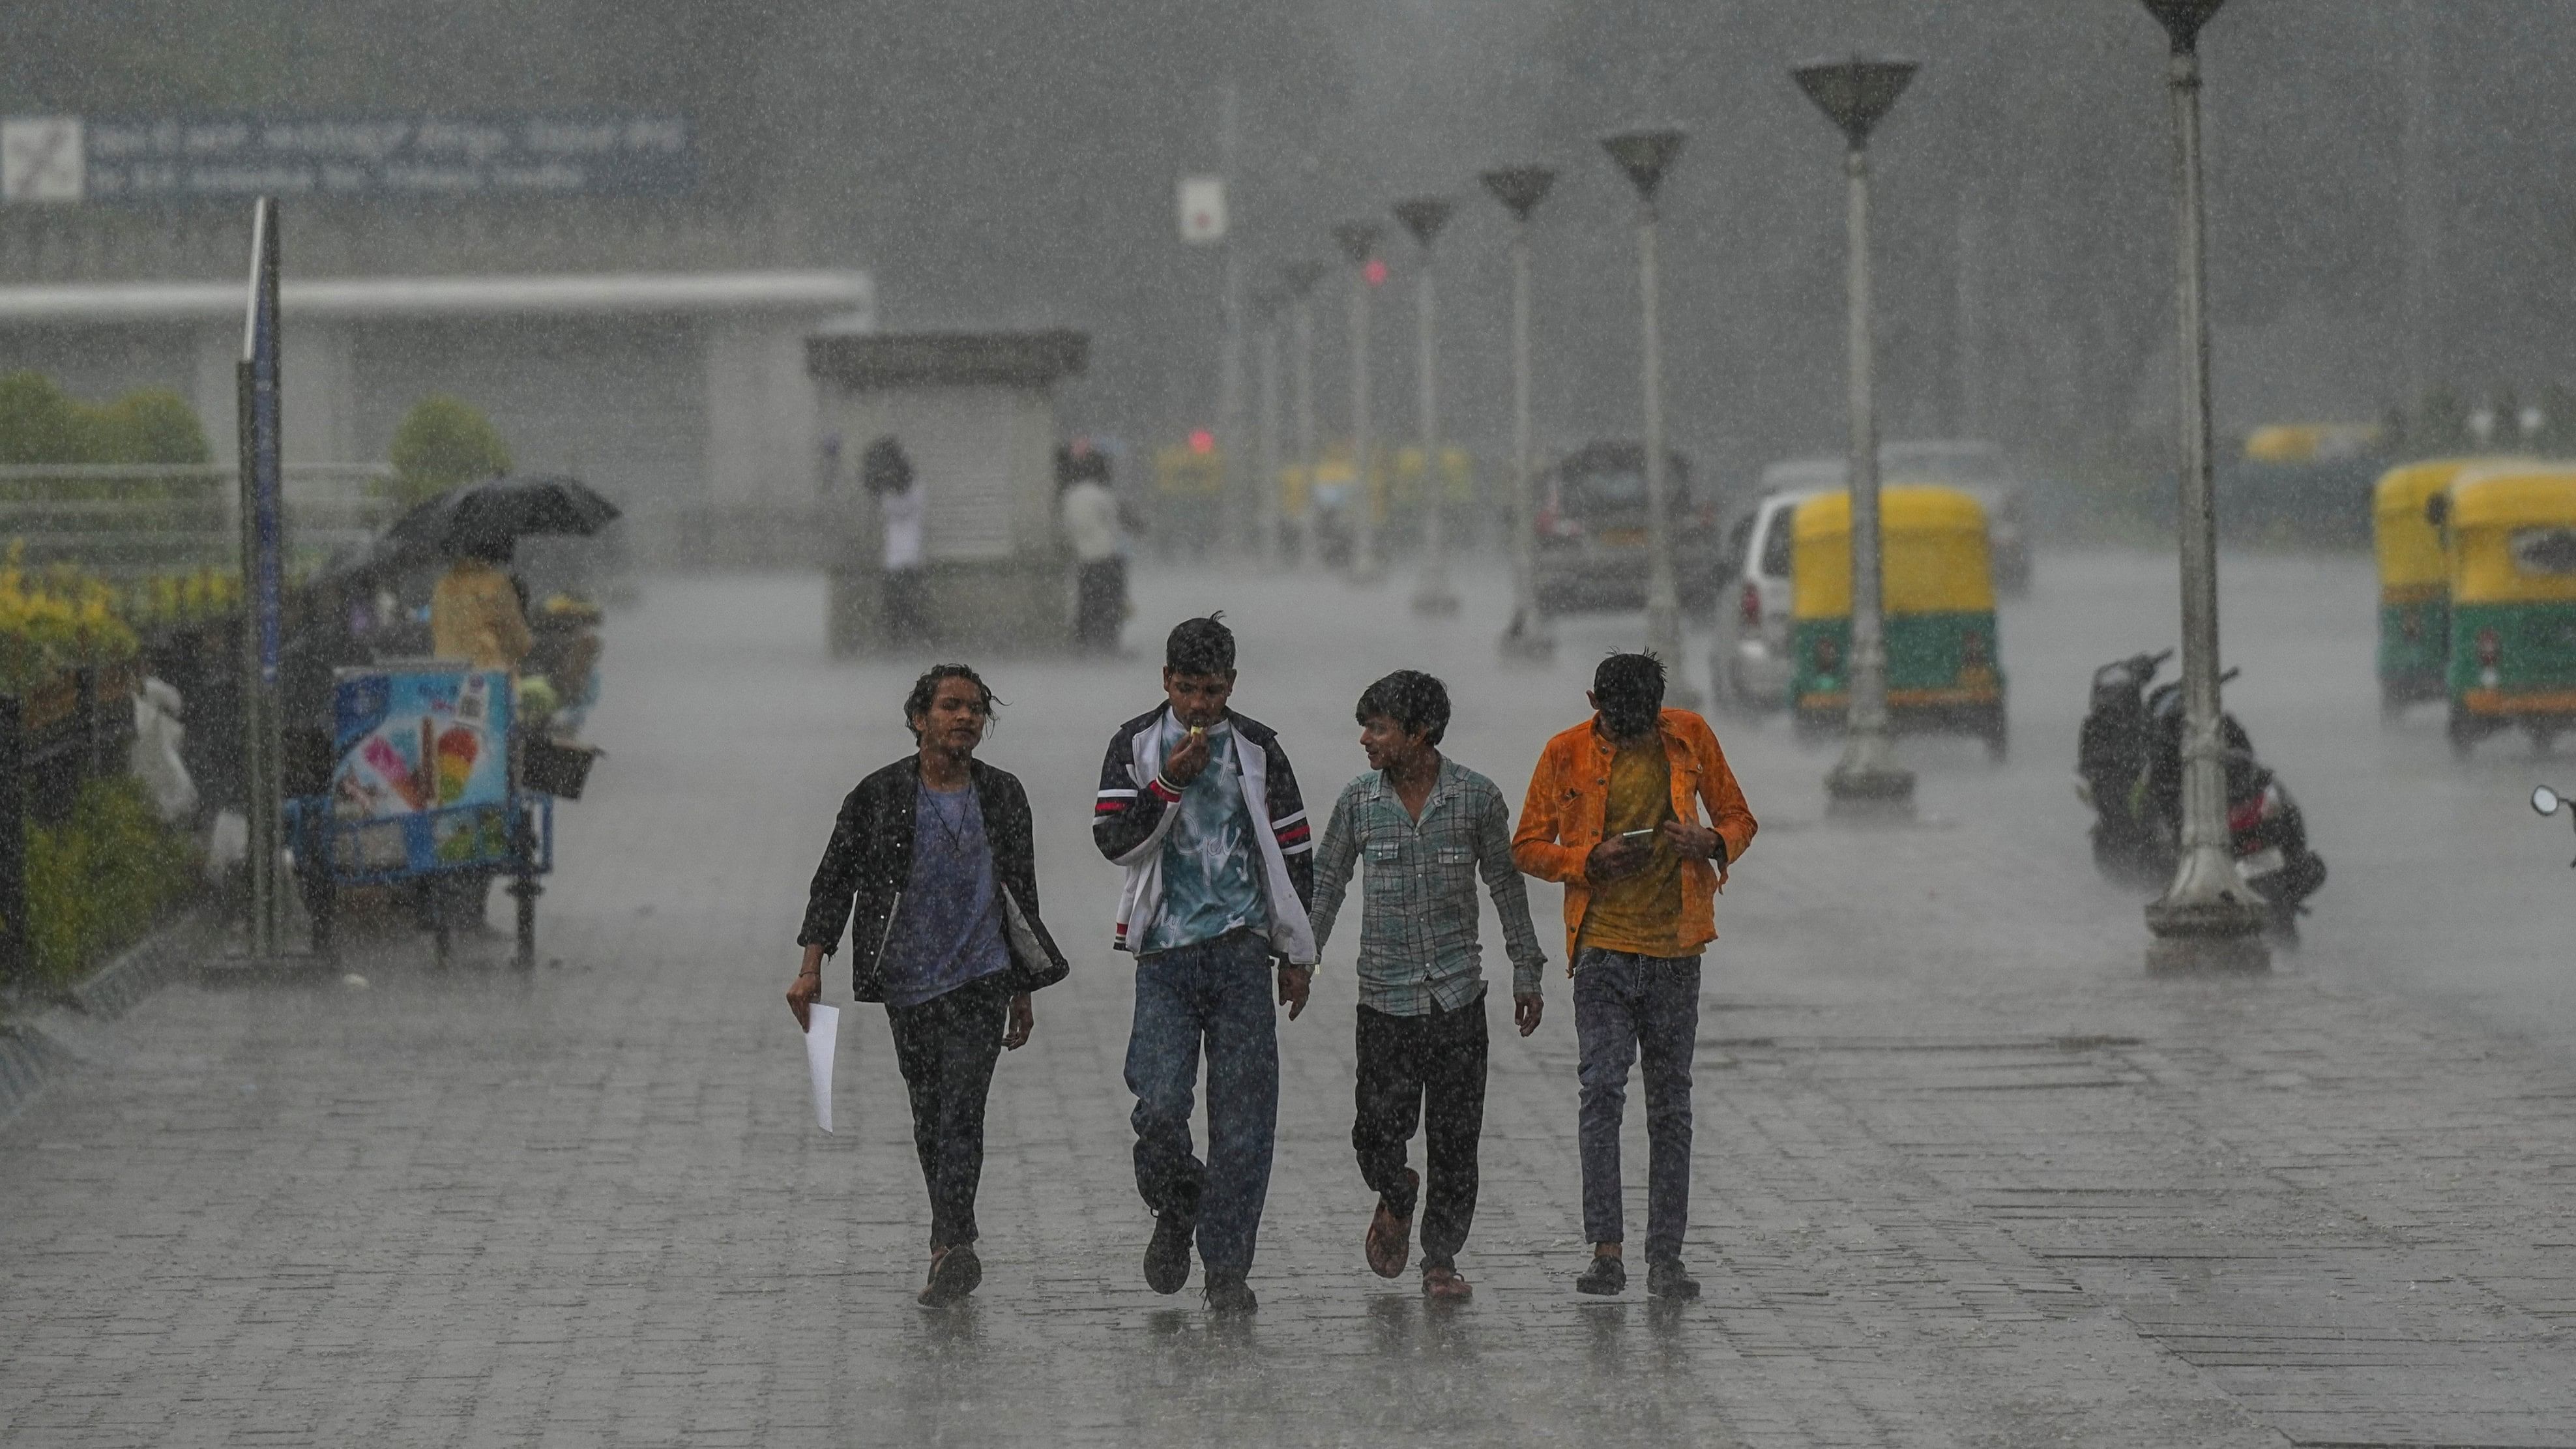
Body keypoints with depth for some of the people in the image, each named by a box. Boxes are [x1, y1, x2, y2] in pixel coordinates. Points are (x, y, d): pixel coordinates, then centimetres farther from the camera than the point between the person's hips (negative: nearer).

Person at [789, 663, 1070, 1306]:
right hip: (907, 982, 1)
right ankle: (955, 1244, 21)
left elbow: (1021, 894, 14)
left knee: (962, 1107, -15)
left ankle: (952, 1245, -24)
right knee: (929, 1115, 9)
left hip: (981, 978, -1)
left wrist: (1023, 994, 15)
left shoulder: (1003, 795, 6)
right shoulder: (879, 796, 0)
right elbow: (834, 880, 1)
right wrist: (811, 968, -9)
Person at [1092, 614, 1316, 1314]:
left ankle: (1228, 1267, 4)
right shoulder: (1136, 744, 5)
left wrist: (1298, 954, 12)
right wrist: (1171, 781, -15)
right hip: (1164, 952, -1)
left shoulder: (1257, 749, 8)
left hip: (1241, 949, 1)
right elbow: (1112, 838, -4)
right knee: (1159, 1105, -12)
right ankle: (1176, 1210, 18)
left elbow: (1294, 853, 13)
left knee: (1243, 1115, -3)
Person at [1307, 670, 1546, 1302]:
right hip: (1386, 993, 1)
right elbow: (1327, 880, 12)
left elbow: (1505, 883, 9)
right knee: (1379, 1130, -6)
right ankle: (1395, 1200, 27)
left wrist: (1525, 971, 12)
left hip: (1458, 991, 0)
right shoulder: (1358, 801, -1)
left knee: (1455, 1138, 0)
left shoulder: (1476, 797, -3)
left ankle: (1441, 1257, 13)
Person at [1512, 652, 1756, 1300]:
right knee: (1601, 1090, -14)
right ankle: (1605, 1248, -12)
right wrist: (1591, 859, -14)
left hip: (1674, 950, 2)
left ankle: (1666, 1254, 9)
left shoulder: (1689, 737, 4)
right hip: (1602, 948, -2)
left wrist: (1711, 843, -12)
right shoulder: (1566, 754, -1)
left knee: (1670, 1104, 5)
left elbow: (1739, 820, 12)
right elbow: (1527, 848, 4)